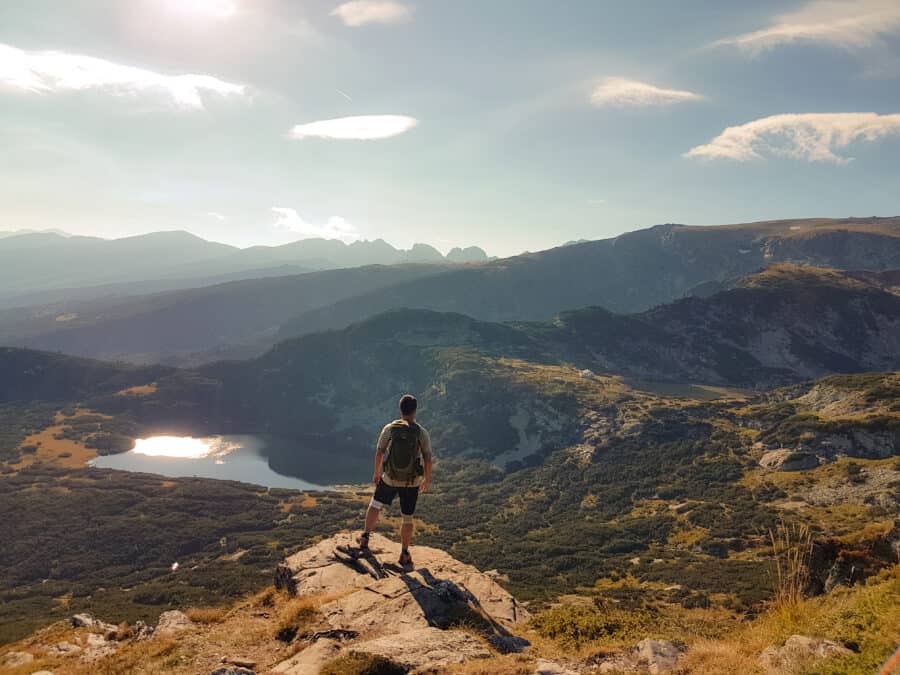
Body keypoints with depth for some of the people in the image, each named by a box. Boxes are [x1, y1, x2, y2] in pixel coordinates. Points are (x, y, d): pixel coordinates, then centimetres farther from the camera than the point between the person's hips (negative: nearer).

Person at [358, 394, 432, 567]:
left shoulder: (389, 429, -11)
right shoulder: (422, 432, -13)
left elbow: (379, 452, -1)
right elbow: (428, 459, -7)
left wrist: (376, 473, 14)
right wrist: (427, 480, 8)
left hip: (390, 479, 0)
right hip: (412, 483, 0)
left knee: (376, 505, 27)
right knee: (407, 519, 14)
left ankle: (365, 538, 30)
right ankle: (404, 555, 21)